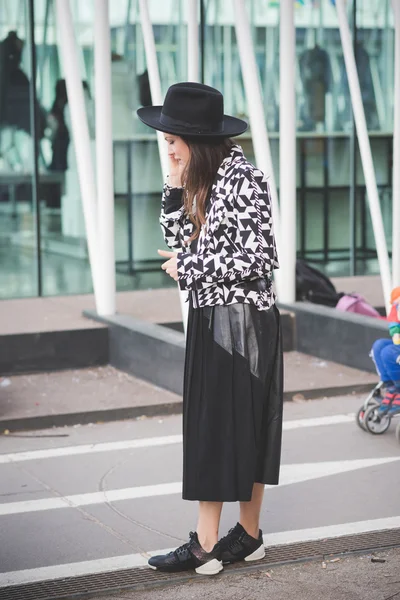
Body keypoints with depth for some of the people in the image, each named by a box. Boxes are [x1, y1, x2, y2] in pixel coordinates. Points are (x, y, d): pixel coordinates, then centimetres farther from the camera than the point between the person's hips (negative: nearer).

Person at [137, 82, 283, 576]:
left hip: (240, 321, -8)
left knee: (219, 428, -6)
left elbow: (256, 261, -19)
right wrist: (175, 190, -1)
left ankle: (206, 545, -1)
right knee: (237, 430, 12)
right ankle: (248, 537, 19)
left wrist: (188, 268, -10)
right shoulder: (202, 179, 10)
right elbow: (181, 239, 12)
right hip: (211, 318, 8)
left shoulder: (243, 179, -16)